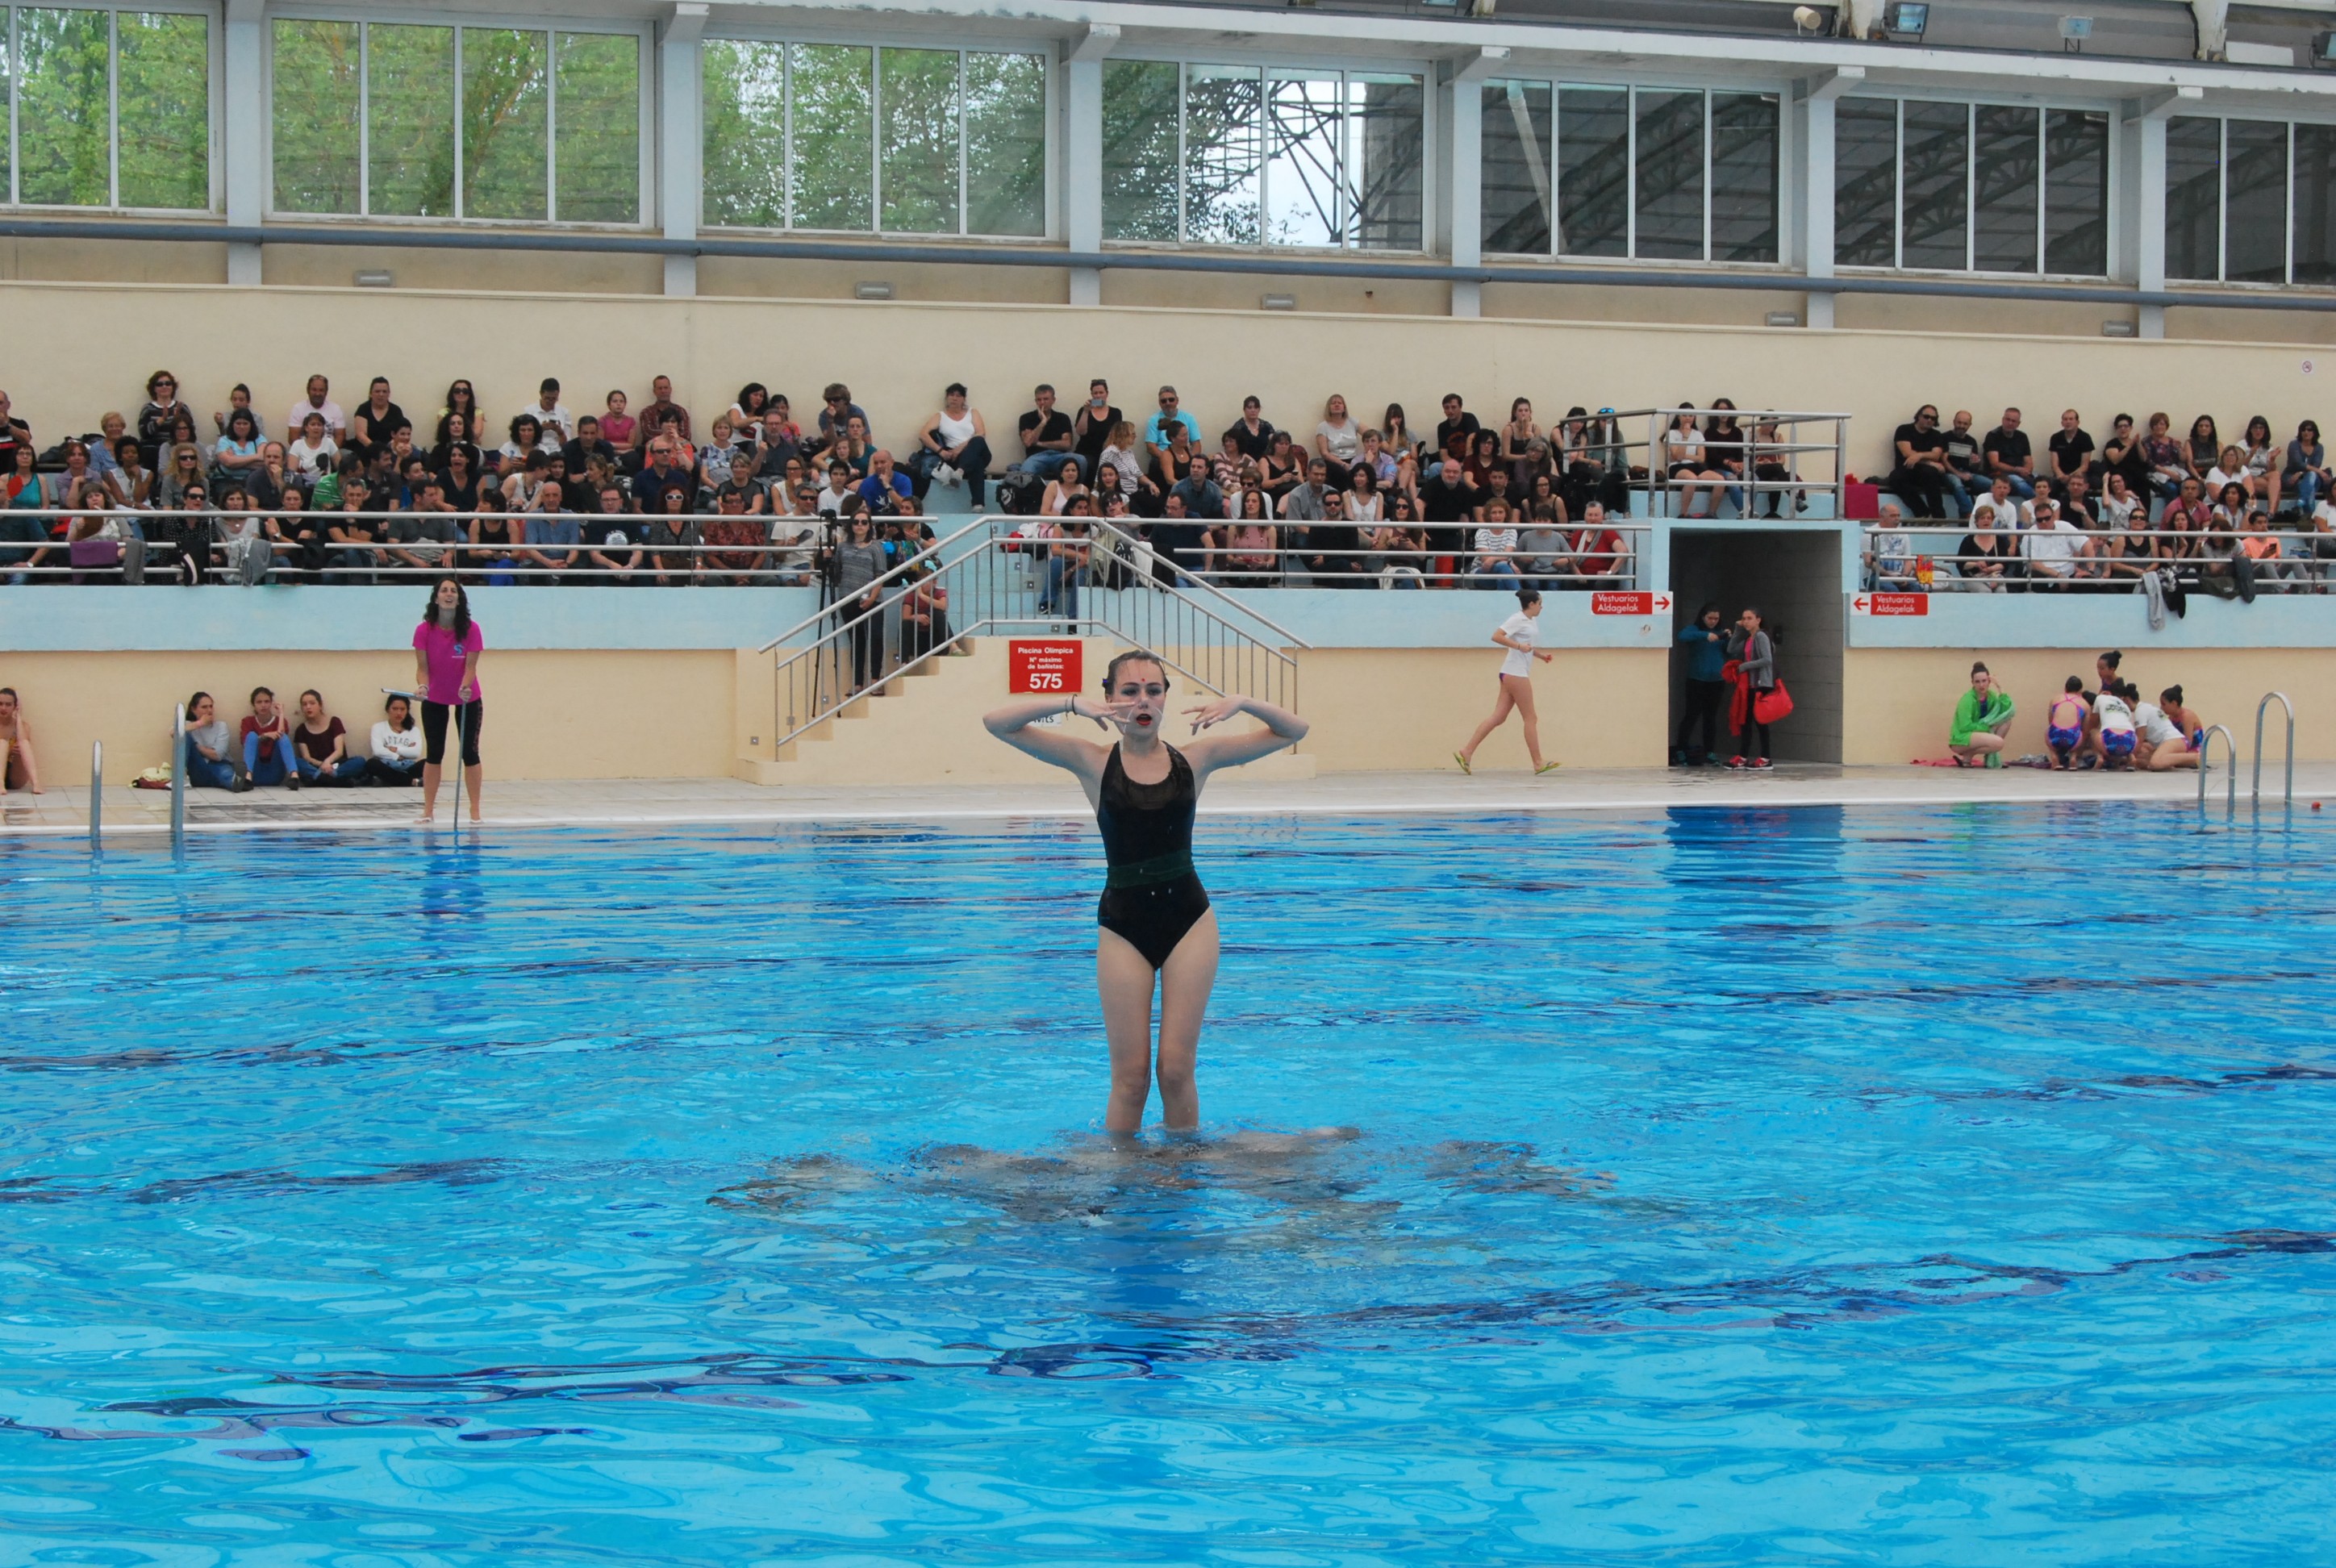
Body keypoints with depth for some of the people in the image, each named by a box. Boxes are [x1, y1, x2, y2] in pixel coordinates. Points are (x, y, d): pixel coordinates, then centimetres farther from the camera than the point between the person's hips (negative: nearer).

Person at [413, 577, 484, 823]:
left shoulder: (470, 630, -16)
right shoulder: (424, 631, -13)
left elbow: (470, 666, -17)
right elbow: (422, 667, -12)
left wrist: (465, 687, -36)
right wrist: (423, 685, -33)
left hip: (468, 699, -1)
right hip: (434, 699, 1)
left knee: (470, 753, 1)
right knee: (433, 754, 4)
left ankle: (474, 811, 5)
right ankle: (428, 810, 6)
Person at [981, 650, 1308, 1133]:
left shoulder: (1195, 758, 2)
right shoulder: (1093, 763, -2)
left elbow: (1293, 730, 5)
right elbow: (996, 723, -8)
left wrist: (1242, 704, -12)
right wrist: (1072, 704, -20)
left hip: (1189, 919, 1)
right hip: (1122, 925, -1)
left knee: (1176, 1070, 2)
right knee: (1130, 1076, 1)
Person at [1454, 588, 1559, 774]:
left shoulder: (1532, 621, 17)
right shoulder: (1518, 620, -11)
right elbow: (1497, 636, -21)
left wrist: (1541, 655, 16)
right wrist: (1518, 645, -26)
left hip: (1516, 674, 9)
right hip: (1515, 673, -9)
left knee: (1498, 718, 4)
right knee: (1530, 718, -3)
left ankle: (1467, 752, 0)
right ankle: (1538, 764, 2)